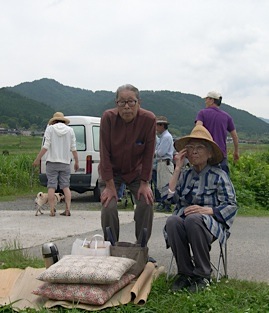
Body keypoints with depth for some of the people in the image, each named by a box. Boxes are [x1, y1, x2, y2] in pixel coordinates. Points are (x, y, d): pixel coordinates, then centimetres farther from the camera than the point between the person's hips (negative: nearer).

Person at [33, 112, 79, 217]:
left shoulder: (50, 128, 1)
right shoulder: (70, 130, 8)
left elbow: (46, 146, -7)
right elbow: (73, 148, 4)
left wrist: (37, 159, -3)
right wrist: (76, 162, 12)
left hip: (52, 162, -2)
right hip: (65, 163, 2)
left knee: (51, 186, 1)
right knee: (65, 186, 7)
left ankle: (52, 210, -3)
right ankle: (67, 209, -1)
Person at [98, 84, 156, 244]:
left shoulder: (149, 119, -21)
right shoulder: (108, 117, -23)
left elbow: (149, 153, -14)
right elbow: (105, 153, -20)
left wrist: (144, 183, -14)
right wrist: (110, 186, -20)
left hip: (136, 171, 1)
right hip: (112, 171, -1)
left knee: (147, 203, -13)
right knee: (109, 207, -15)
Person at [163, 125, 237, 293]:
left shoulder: (219, 176, 3)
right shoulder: (184, 174, 14)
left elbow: (231, 206, -3)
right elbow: (170, 197, -1)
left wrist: (207, 210, -19)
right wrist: (178, 168, 1)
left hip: (210, 224, -3)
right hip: (183, 221, 3)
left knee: (193, 219, -37)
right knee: (172, 221, -31)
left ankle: (203, 275, -21)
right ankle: (185, 273, -16)